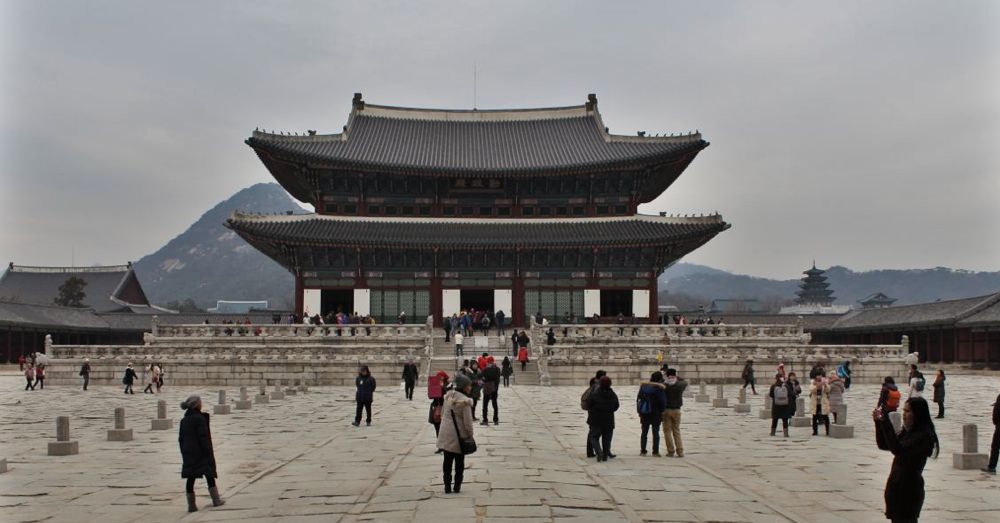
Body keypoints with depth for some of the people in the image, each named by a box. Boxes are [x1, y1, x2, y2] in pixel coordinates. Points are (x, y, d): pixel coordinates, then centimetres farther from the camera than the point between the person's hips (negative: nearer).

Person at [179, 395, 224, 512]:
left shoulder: (184, 420, 9)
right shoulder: (200, 419, -14)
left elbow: (181, 438, 13)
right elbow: (203, 437, -17)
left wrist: (184, 453, 18)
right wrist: (208, 453, -14)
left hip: (188, 454, 6)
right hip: (200, 453, -6)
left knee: (190, 478, 6)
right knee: (210, 476, 6)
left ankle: (191, 505, 6)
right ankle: (216, 500, 12)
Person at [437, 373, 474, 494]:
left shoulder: (448, 396, 2)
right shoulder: (465, 401, -20)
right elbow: (467, 421, -18)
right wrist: (470, 435, -5)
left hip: (446, 435, 6)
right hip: (459, 436, -6)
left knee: (447, 460, 12)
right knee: (459, 461, 10)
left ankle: (447, 486, 15)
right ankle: (457, 486, 16)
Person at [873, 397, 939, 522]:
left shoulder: (924, 435, -16)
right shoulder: (907, 431, 10)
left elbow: (898, 449, -28)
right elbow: (883, 445, 16)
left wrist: (885, 422, -28)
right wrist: (878, 422, 1)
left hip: (909, 489, -8)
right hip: (896, 485, 8)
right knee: (896, 519, 13)